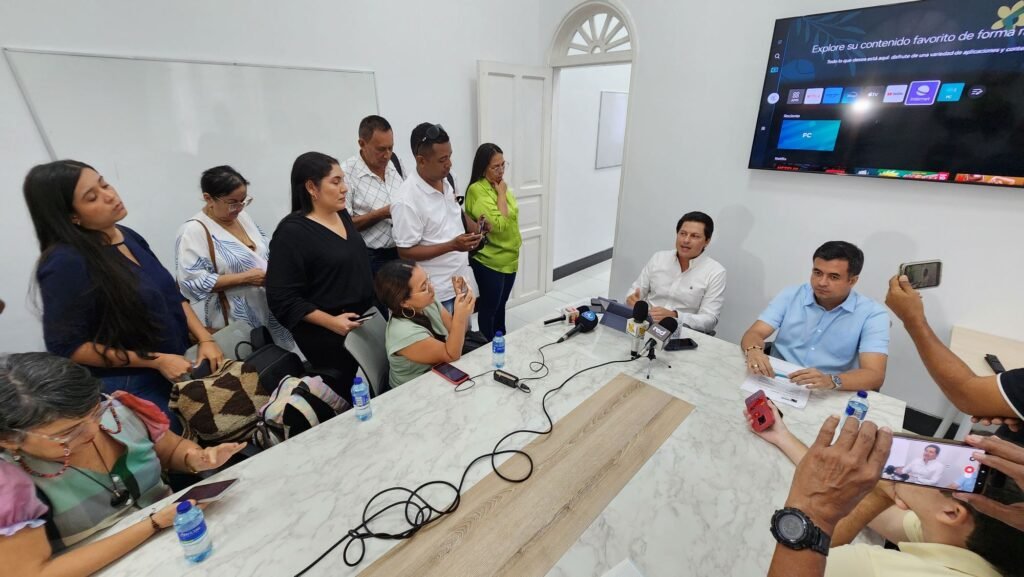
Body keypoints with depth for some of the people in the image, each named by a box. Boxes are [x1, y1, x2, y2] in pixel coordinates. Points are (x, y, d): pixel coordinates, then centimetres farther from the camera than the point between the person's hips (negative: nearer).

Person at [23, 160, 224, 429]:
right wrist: (156, 360, -18)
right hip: (130, 391, -6)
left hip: (177, 371, 7)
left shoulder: (128, 237, 2)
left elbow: (172, 295, 8)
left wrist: (205, 339, -4)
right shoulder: (66, 263, -19)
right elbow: (66, 346, -16)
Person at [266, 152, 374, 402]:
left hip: (363, 322, 7)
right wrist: (330, 321, -23)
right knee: (345, 398, 4)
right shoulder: (292, 232, -17)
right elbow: (283, 298, -18)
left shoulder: (342, 215, 6)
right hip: (325, 335, -7)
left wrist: (375, 304, 14)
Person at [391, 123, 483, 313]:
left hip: (462, 279, 8)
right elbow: (405, 252, -20)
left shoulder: (446, 180, 1)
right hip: (437, 291, -7)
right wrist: (452, 245, -27)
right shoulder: (407, 200, -23)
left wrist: (476, 228, -1)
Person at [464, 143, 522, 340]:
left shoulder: (500, 185, 7)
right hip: (489, 260, -8)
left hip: (509, 257, 8)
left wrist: (516, 236, 13)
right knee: (489, 307, 8)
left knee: (501, 303, 21)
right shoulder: (477, 190, -19)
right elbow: (499, 223, -26)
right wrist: (502, 194, -19)